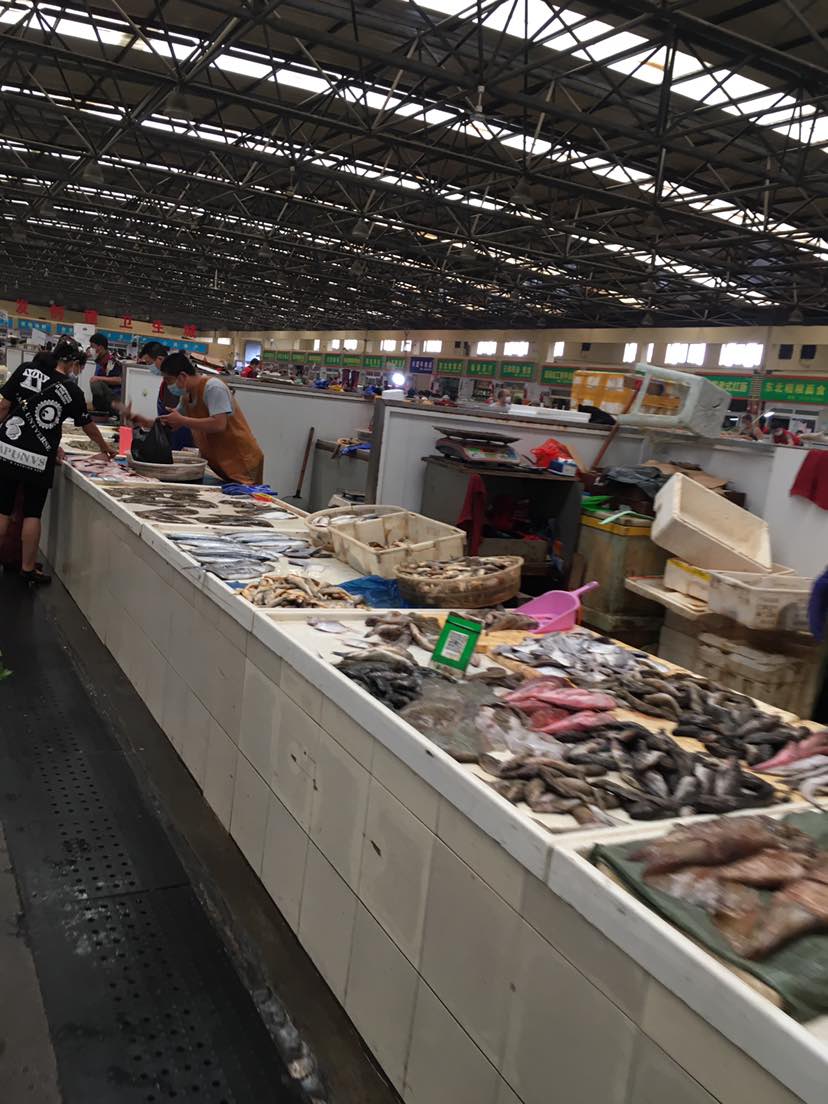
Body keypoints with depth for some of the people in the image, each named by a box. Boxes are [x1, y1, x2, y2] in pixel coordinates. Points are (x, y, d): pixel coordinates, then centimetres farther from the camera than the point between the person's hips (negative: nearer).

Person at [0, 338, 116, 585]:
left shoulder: (27, 369, 1)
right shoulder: (72, 391, -1)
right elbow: (88, 425, 13)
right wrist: (104, 447, 30)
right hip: (39, 459, -2)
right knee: (32, 513, 9)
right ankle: (28, 568, 15)